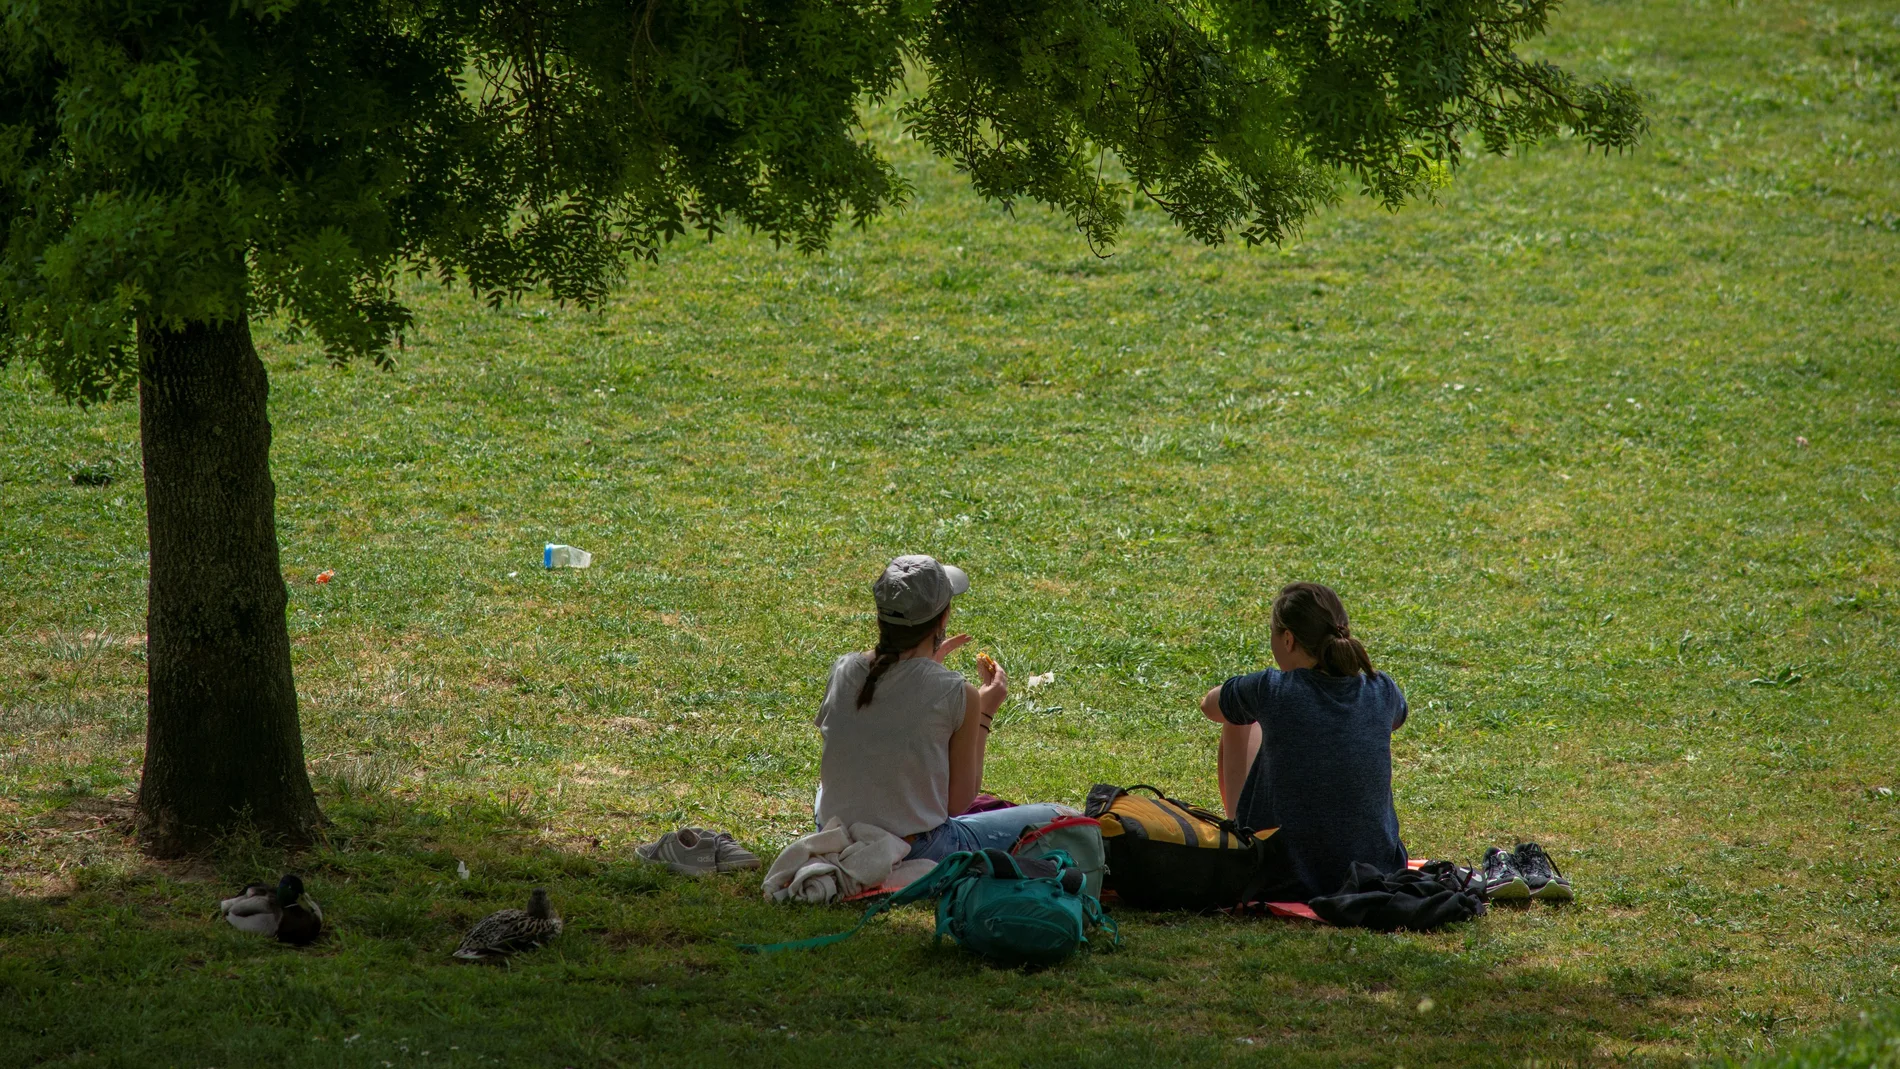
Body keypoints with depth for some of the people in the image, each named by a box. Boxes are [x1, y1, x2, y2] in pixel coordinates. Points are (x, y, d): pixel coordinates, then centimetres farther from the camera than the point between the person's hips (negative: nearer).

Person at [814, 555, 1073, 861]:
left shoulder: (843, 671, -4)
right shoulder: (957, 694, -16)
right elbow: (960, 800, -7)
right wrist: (985, 714, 4)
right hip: (916, 854, -5)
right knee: (1062, 818, 6)